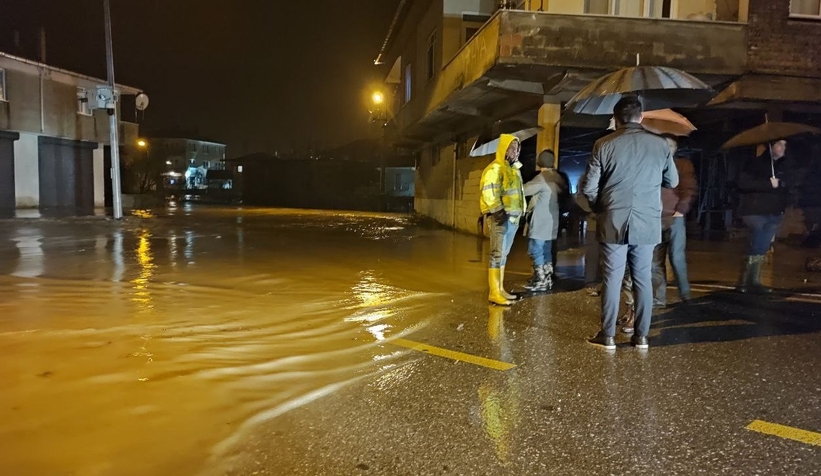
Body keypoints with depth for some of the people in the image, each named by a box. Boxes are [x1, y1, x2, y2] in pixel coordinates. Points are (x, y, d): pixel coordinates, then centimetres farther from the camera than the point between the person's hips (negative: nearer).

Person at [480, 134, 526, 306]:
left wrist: (520, 213, 19)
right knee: (497, 255, -8)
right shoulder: (495, 168, -10)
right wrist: (498, 211, -25)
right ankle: (494, 293, -6)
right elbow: (488, 192, -20)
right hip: (501, 218, -9)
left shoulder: (514, 169, 20)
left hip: (513, 218, 9)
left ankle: (500, 289, 20)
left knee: (504, 255, 13)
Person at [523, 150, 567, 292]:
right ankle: (547, 280, 16)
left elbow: (524, 190, -13)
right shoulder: (557, 177, 11)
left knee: (536, 251, -4)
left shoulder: (542, 177, -15)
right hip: (551, 222, 9)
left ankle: (540, 281, -3)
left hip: (540, 222, -9)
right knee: (546, 251, 13)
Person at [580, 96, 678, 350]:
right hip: (647, 222, 2)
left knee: (612, 278, 3)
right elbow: (673, 181, 13)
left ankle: (608, 336, 8)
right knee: (643, 279, 10)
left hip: (613, 222, -2)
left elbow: (588, 187, -4)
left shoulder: (604, 145, -5)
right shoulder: (660, 144, 1)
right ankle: (641, 335, 16)